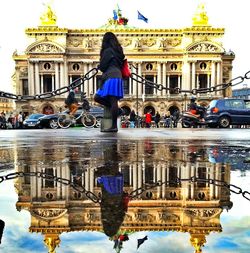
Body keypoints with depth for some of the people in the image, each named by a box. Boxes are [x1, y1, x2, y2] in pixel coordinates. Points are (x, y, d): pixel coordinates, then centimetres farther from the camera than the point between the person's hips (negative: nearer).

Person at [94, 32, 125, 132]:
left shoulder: (108, 50, -3)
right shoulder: (118, 51, 22)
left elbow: (102, 66, -6)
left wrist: (99, 66, 18)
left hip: (111, 77, -9)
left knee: (112, 101, -11)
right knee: (97, 97, 11)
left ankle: (114, 126, -12)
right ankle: (116, 109, 5)